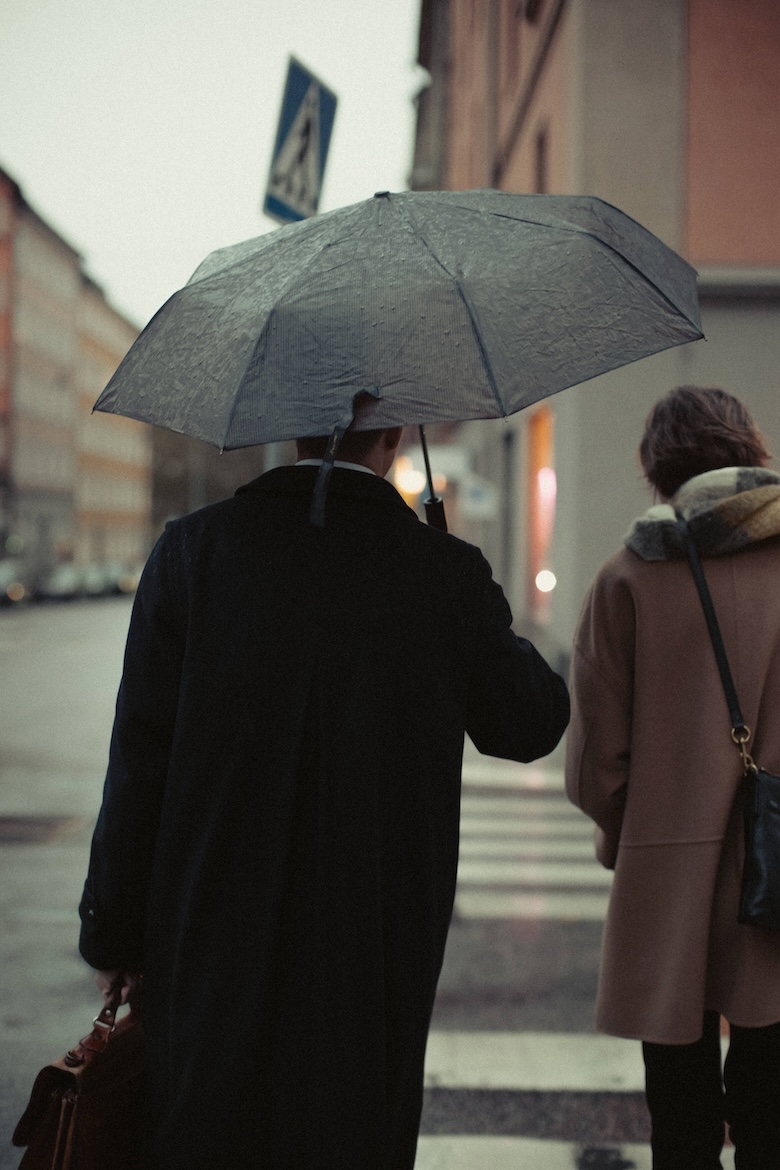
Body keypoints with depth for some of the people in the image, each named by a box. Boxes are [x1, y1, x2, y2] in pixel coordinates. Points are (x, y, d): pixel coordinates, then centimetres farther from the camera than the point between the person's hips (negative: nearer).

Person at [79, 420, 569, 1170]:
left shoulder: (193, 549, -8)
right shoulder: (448, 574, -7)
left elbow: (140, 762, -7)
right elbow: (530, 727, 6)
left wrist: (113, 933, 1)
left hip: (216, 943, 0)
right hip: (377, 959, 0)